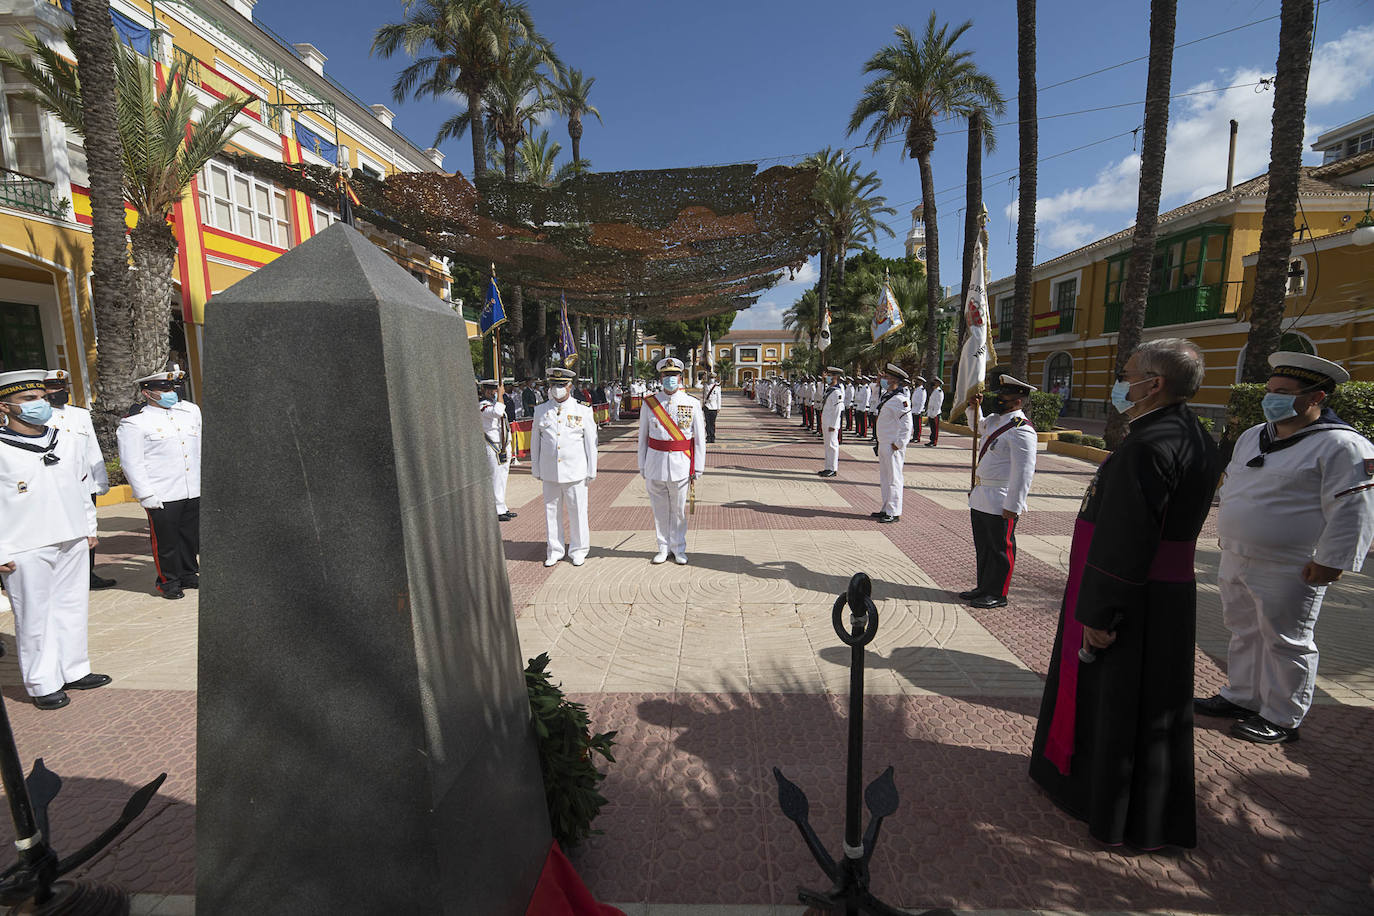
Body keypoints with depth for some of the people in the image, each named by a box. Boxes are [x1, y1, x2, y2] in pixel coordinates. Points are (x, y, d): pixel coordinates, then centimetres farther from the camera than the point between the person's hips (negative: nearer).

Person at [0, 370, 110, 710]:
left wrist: (89, 529, 16)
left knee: (73, 606, 13)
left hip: (73, 542, 5)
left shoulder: (70, 443, 8)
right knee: (34, 615, 4)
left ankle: (73, 671, 26)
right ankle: (43, 685, 16)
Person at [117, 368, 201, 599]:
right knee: (165, 540, 4)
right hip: (162, 495, -5)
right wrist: (145, 494, -12)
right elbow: (132, 463, -8)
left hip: (194, 491, 5)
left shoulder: (191, 411, 10)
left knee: (191, 536, 14)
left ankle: (189, 575, 29)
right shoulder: (133, 423, -6)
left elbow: (203, 447, 18)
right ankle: (168, 582, 19)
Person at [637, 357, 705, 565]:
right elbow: (643, 438, 6)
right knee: (660, 509, 10)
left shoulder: (692, 404, -1)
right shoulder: (649, 403, 1)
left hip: (681, 465, -1)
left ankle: (679, 549, 24)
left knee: (679, 509, 8)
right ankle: (663, 548, 25)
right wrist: (642, 468, 4)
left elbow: (699, 439, 1)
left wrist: (697, 469, -1)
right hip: (656, 464, 1)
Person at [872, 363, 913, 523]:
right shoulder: (886, 396, 11)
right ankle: (886, 509, 26)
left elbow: (907, 426, -20)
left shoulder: (900, 399, -17)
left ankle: (894, 513, 4)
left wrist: (898, 444, -19)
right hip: (883, 445, 10)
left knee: (894, 479, -3)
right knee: (884, 479, 16)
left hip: (893, 447, -10)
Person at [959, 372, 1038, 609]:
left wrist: (1013, 506, -22)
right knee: (982, 546, 17)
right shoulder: (993, 420, 10)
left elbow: (1024, 472, -21)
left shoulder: (1021, 430, -18)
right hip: (981, 497, 9)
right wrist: (974, 407, 21)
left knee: (1000, 548, 4)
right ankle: (984, 588, 31)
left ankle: (998, 595, 17)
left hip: (1001, 503, -9)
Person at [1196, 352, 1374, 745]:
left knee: (1286, 642, 6)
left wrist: (1331, 561, -18)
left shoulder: (1342, 446, -13)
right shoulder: (1252, 437, 11)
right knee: (1244, 632, 18)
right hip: (1235, 561, 8)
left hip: (1288, 571, -7)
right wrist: (1230, 535, 21)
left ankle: (1281, 719, 20)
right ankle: (1240, 698, 33)